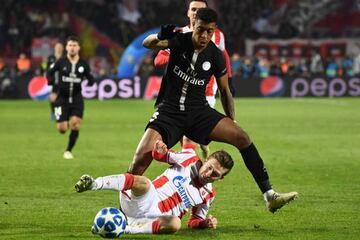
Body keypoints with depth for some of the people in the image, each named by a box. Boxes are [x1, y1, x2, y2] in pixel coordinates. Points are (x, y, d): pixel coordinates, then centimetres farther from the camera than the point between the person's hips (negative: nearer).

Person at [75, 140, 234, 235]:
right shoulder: (189, 158, 11)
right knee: (143, 182, -39)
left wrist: (206, 223, -2)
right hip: (143, 200, -1)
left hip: (156, 218, 1)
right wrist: (160, 151, -5)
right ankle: (93, 184, -57)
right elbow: (162, 156, 21)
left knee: (175, 224, -38)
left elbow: (194, 221, 23)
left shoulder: (208, 195, 16)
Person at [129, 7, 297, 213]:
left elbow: (225, 91, 9)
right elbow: (147, 44, -22)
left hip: (198, 111, 2)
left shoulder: (216, 56, -3)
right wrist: (160, 37, -44)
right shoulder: (179, 40, -8)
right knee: (141, 158, -21)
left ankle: (270, 196, -13)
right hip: (170, 111, -2)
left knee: (242, 137, -16)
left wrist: (231, 121, 3)